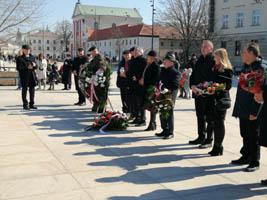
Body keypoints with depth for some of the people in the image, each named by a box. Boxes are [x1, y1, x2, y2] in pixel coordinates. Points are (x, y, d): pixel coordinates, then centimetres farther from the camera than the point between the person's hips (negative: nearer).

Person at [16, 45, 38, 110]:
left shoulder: (32, 57, 16)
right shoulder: (20, 58, -1)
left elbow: (36, 67, 16)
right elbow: (19, 68, -9)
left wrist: (34, 65, -7)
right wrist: (27, 67, -20)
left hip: (32, 75, 5)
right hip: (24, 76, -5)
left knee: (32, 89, 7)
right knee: (24, 89, 0)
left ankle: (32, 104, 17)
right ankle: (25, 105, 7)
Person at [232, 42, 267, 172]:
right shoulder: (246, 67, 13)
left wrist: (254, 112, -21)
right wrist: (238, 109, 16)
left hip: (252, 111, -8)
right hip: (243, 110, 8)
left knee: (254, 137, 3)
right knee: (245, 135, 17)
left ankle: (254, 162, 14)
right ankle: (246, 157, 31)